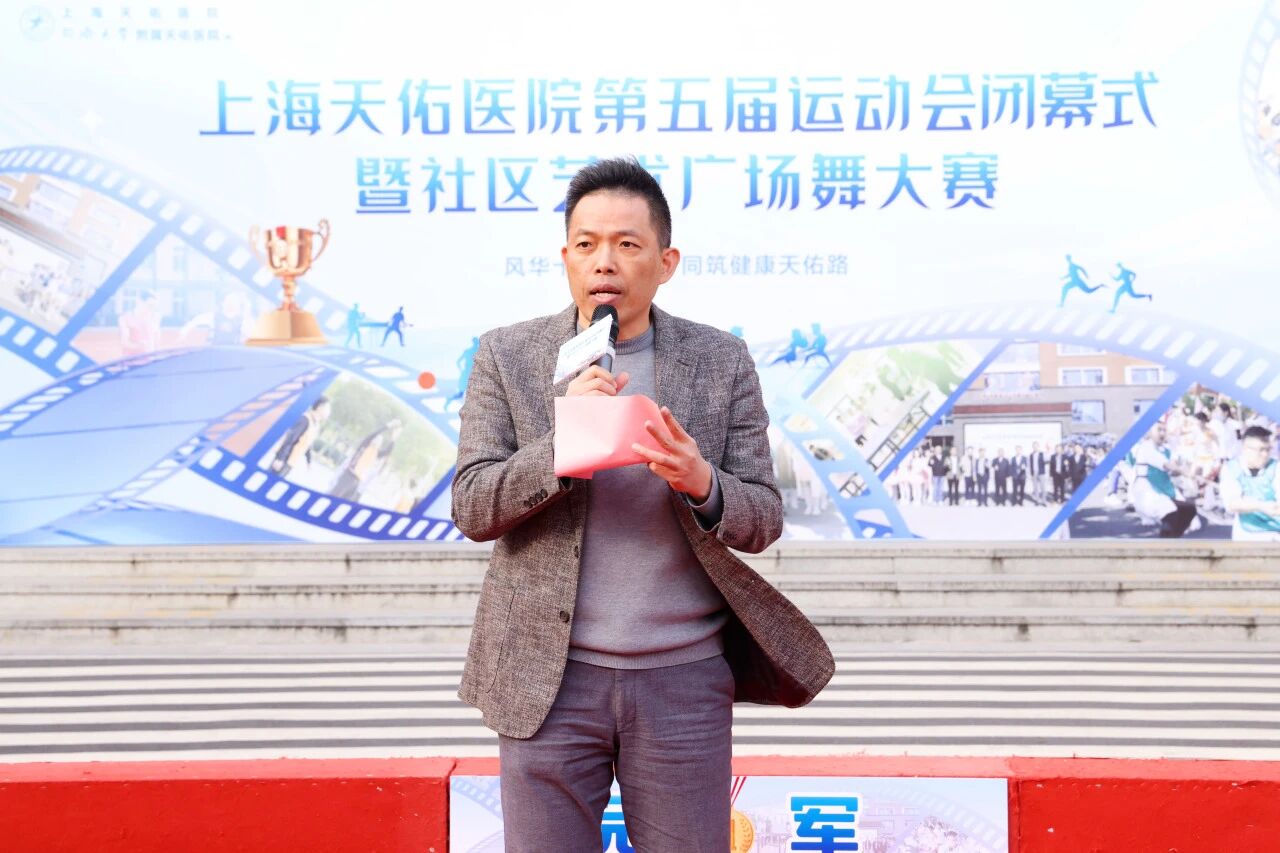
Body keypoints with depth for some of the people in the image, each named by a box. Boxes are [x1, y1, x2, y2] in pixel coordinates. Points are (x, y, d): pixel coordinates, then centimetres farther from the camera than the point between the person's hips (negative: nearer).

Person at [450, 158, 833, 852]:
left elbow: (762, 520, 1)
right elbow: (470, 509, -4)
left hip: (686, 676, 1)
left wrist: (700, 482, -20)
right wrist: (562, 443, -20)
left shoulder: (723, 363, 2)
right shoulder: (507, 356, 1)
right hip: (552, 676, 0)